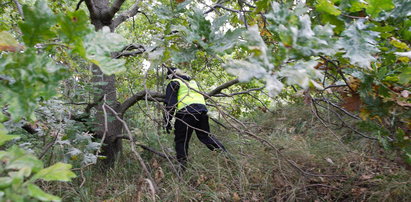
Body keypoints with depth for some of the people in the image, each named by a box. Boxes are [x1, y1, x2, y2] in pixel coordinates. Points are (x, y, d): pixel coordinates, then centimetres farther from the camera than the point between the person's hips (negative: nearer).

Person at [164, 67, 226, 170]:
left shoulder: (174, 83, 9)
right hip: (202, 110, 6)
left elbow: (170, 103, 0)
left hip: (187, 112, -6)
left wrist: (167, 121, 0)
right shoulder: (192, 82, 30)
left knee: (181, 141, 3)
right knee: (206, 135, 14)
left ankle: (181, 166, 2)